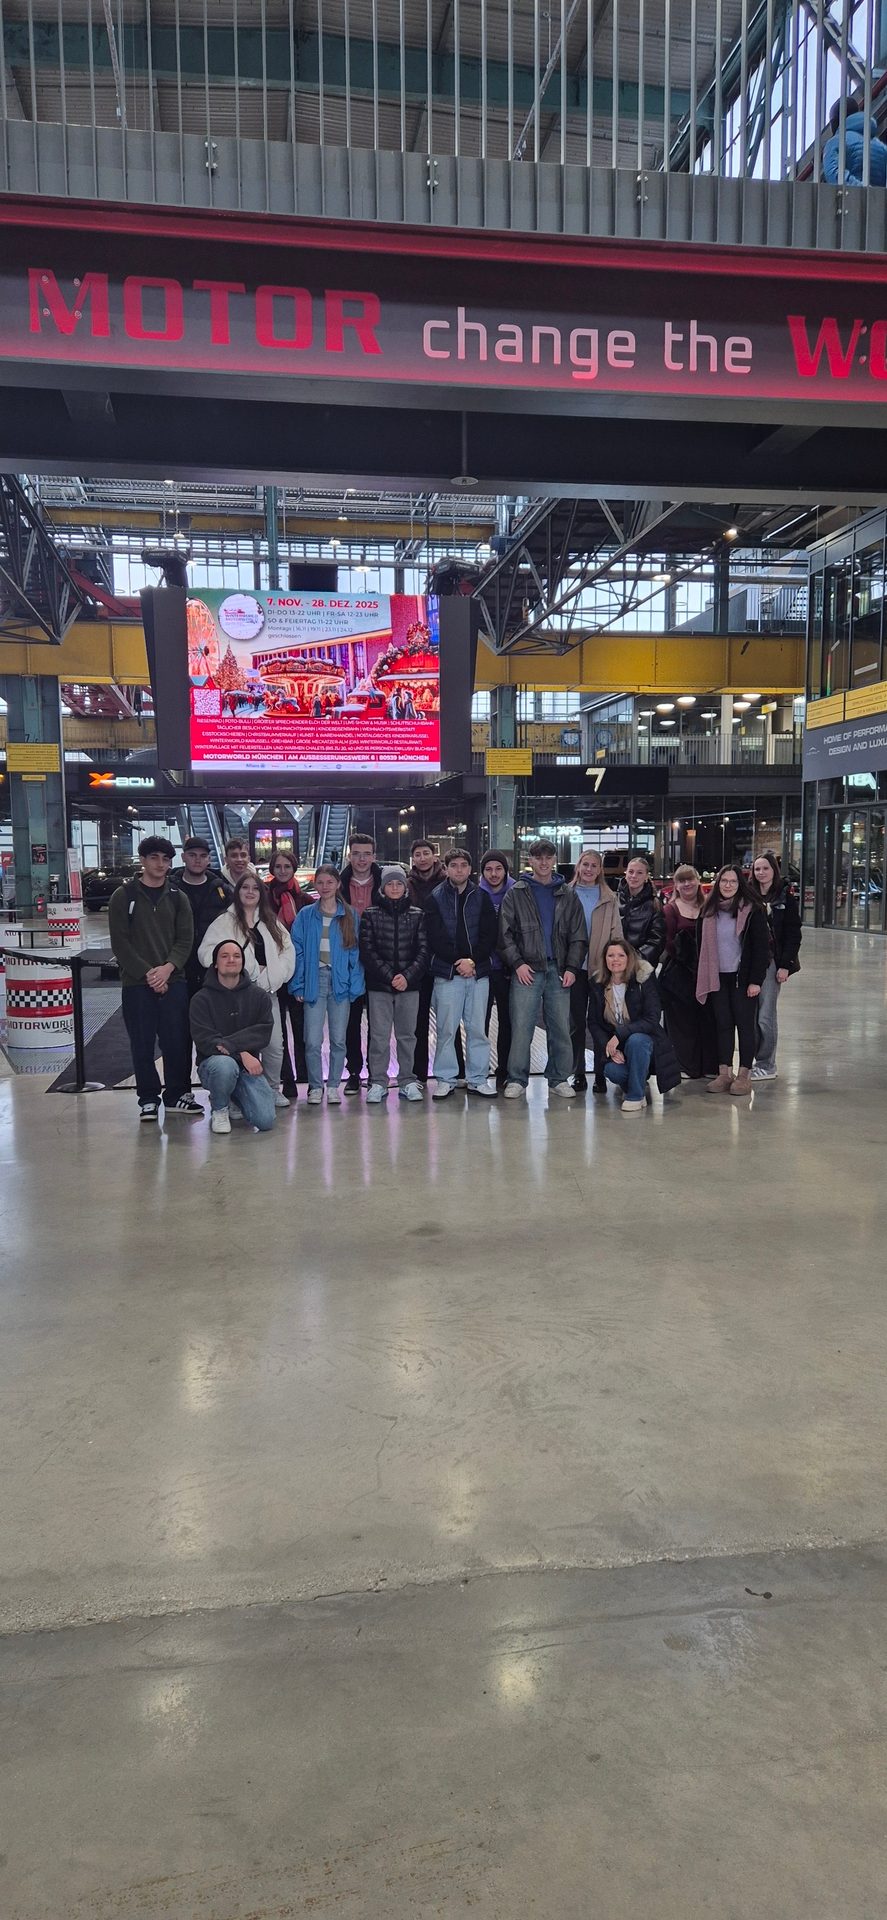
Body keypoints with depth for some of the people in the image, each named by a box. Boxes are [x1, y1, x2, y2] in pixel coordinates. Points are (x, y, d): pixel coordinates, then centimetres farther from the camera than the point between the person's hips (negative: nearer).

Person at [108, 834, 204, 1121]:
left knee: (177, 1041, 1)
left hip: (173, 981, 2)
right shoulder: (124, 896, 2)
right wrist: (147, 972, -12)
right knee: (142, 1044, 2)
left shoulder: (177, 897, 10)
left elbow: (185, 939, 5)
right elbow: (119, 942, -4)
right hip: (136, 982, -2)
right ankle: (148, 1099, 13)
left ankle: (176, 1095, 15)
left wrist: (168, 967, -12)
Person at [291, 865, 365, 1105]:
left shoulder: (350, 916, 6)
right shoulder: (305, 916, 5)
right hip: (314, 981, -1)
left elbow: (355, 952, 4)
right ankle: (315, 1087, 10)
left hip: (340, 981, 1)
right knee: (313, 1041, -4)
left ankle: (334, 1087, 17)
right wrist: (298, 985, -4)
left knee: (338, 1040, 6)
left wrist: (354, 985, -3)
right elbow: (297, 951, 3)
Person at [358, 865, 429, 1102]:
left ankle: (407, 1081, 14)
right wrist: (390, 976, -11)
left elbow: (423, 951, 2)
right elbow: (367, 951, -2)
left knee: (407, 1035, 6)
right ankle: (378, 1083, 7)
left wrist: (407, 976, -12)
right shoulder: (370, 915, 4)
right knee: (379, 1036, -1)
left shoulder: (418, 915, 7)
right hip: (378, 985, -1)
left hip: (409, 985, 1)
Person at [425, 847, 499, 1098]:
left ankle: (478, 1078, 14)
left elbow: (490, 934, 3)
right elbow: (435, 938, -3)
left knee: (478, 1028, 5)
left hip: (478, 972, 2)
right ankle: (445, 1079, 11)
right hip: (447, 973, -2)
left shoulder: (482, 897, 9)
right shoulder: (436, 898, 3)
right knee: (446, 1029, 1)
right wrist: (458, 962, -11)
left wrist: (473, 960, -10)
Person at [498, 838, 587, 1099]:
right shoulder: (516, 894, 6)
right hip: (527, 970, -2)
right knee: (521, 1028, -4)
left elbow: (578, 936, 11)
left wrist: (572, 967, 0)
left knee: (560, 1028, 5)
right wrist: (517, 963, -9)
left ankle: (559, 1078, 17)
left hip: (558, 971, 2)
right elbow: (505, 933, 2)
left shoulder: (567, 895, 12)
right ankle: (517, 1080, 5)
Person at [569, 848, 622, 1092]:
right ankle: (578, 1074, 14)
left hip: (601, 968, 0)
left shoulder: (609, 899, 7)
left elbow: (616, 934, 6)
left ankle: (600, 1074, 9)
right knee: (576, 1022, 6)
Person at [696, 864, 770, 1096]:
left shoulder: (752, 910, -7)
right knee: (722, 1024, 7)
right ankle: (724, 1073, 12)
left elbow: (761, 947, -9)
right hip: (717, 977, 5)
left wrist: (756, 980, -13)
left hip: (742, 977, -5)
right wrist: (703, 978, 8)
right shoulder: (710, 911, 9)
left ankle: (744, 1075, 8)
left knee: (745, 1024, 1)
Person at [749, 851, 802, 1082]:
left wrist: (785, 965, -11)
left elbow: (793, 933, -3)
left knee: (765, 1016, -6)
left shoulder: (785, 896, 0)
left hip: (772, 963, -4)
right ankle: (761, 1061, 16)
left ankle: (766, 1065, 4)